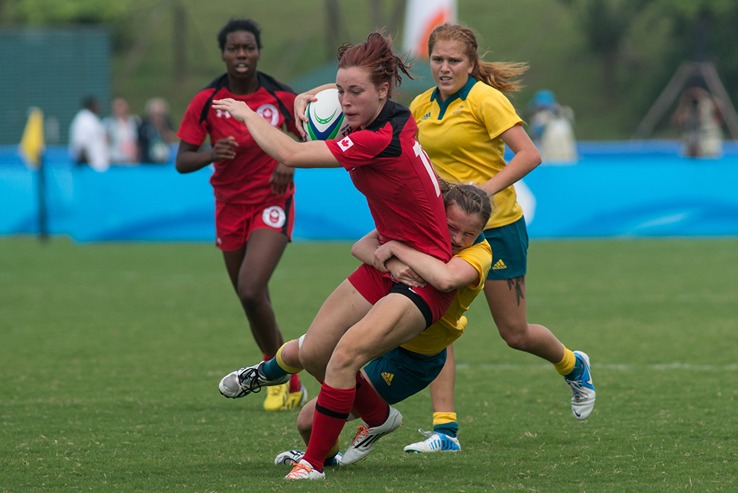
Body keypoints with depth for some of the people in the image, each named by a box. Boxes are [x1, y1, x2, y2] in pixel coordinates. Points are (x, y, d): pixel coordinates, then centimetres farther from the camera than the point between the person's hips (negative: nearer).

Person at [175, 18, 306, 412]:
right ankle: (291, 386, 28)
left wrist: (290, 162, -15)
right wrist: (212, 154, -30)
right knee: (253, 303, 10)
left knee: (251, 291, -22)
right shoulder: (206, 101, -8)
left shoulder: (281, 98, -9)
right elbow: (182, 161, -8)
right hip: (230, 207, 3)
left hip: (272, 204, -3)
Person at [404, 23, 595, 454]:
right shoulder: (423, 106, 5)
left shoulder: (484, 99, -15)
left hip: (496, 227, -5)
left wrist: (484, 190, -29)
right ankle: (445, 429, -8)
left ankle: (574, 367, 39)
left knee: (515, 334, 7)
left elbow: (529, 155, -21)